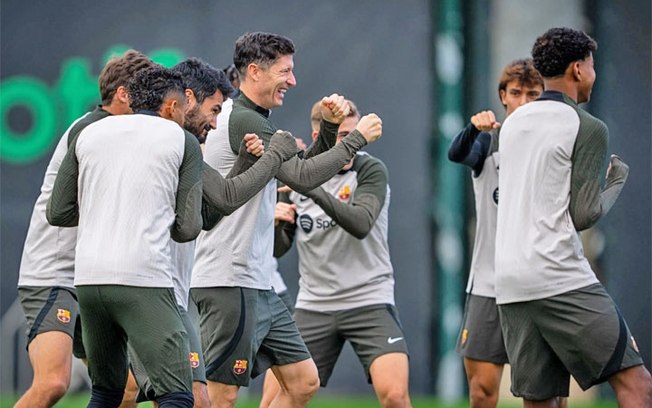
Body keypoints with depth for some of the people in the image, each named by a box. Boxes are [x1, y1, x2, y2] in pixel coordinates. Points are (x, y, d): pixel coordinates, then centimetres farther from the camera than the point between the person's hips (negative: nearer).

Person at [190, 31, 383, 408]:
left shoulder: (255, 120, 18)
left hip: (258, 286, 10)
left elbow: (304, 166, 25)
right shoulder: (242, 120, -14)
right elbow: (303, 177, -20)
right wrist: (358, 138, -11)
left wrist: (330, 126, 10)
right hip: (230, 285, -10)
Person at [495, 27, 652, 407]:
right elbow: (584, 215, -7)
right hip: (561, 281, -7)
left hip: (510, 286, 7)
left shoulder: (512, 123, 17)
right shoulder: (588, 128, -4)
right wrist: (618, 180, 10)